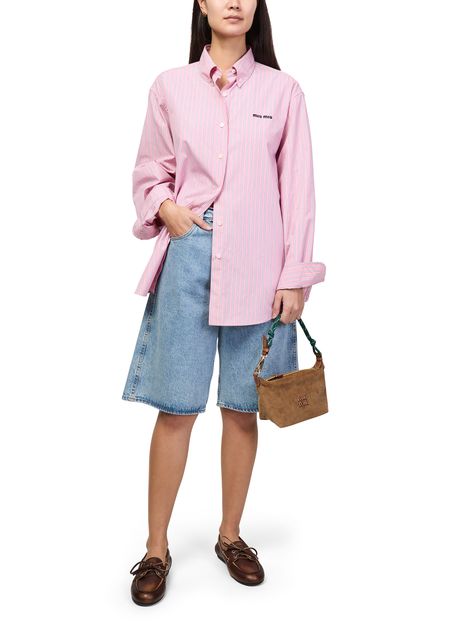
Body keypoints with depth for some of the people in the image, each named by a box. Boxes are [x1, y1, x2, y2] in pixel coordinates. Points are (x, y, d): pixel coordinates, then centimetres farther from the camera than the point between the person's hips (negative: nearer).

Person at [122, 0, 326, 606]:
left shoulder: (282, 89, 6)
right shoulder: (171, 86, 7)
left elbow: (297, 187, 3)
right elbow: (150, 171, 14)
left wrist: (295, 274, -2)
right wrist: (165, 207, -8)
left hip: (256, 265, 1)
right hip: (188, 257, 0)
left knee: (242, 407, 7)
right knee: (176, 408, 0)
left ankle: (231, 535, 26)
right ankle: (157, 549, 15)